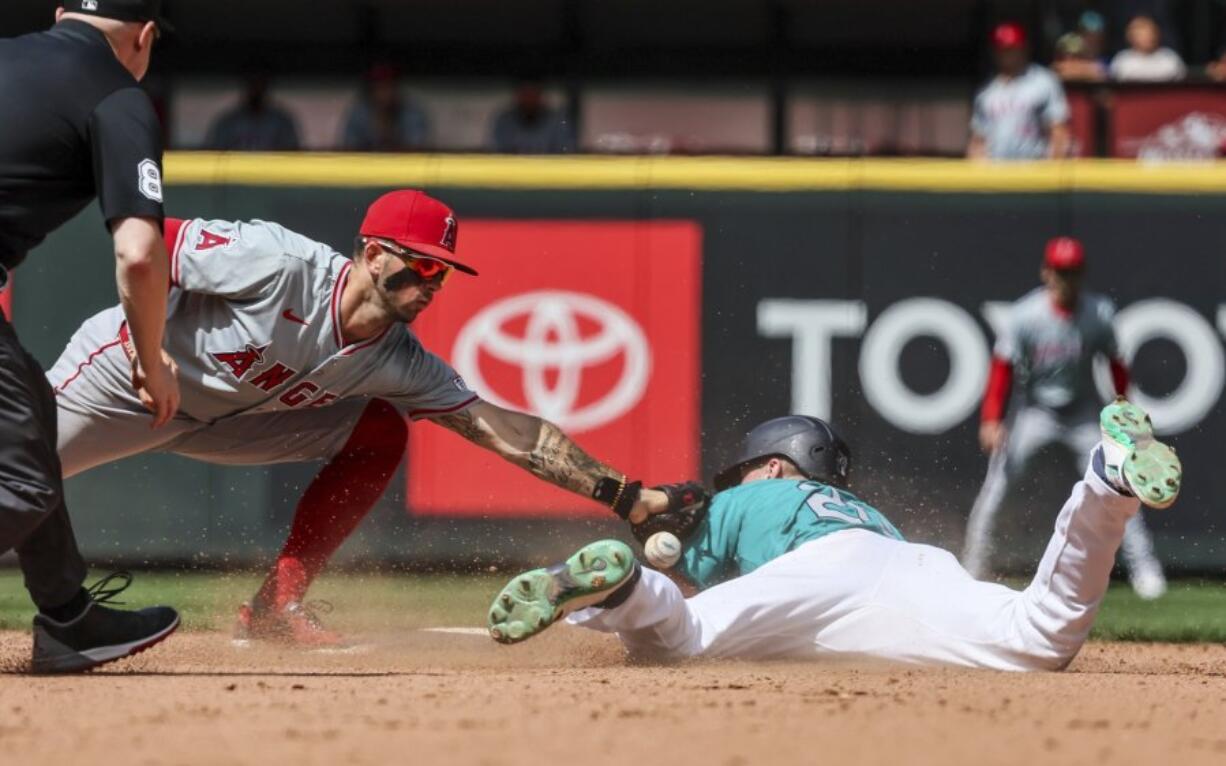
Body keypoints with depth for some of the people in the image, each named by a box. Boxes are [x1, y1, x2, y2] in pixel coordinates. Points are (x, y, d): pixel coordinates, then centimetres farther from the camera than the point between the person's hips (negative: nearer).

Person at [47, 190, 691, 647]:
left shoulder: (400, 365, -13)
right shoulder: (276, 262, -30)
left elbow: (509, 433, -15)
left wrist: (627, 497, -21)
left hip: (216, 418, 6)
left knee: (379, 435, -4)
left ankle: (276, 606, -2)